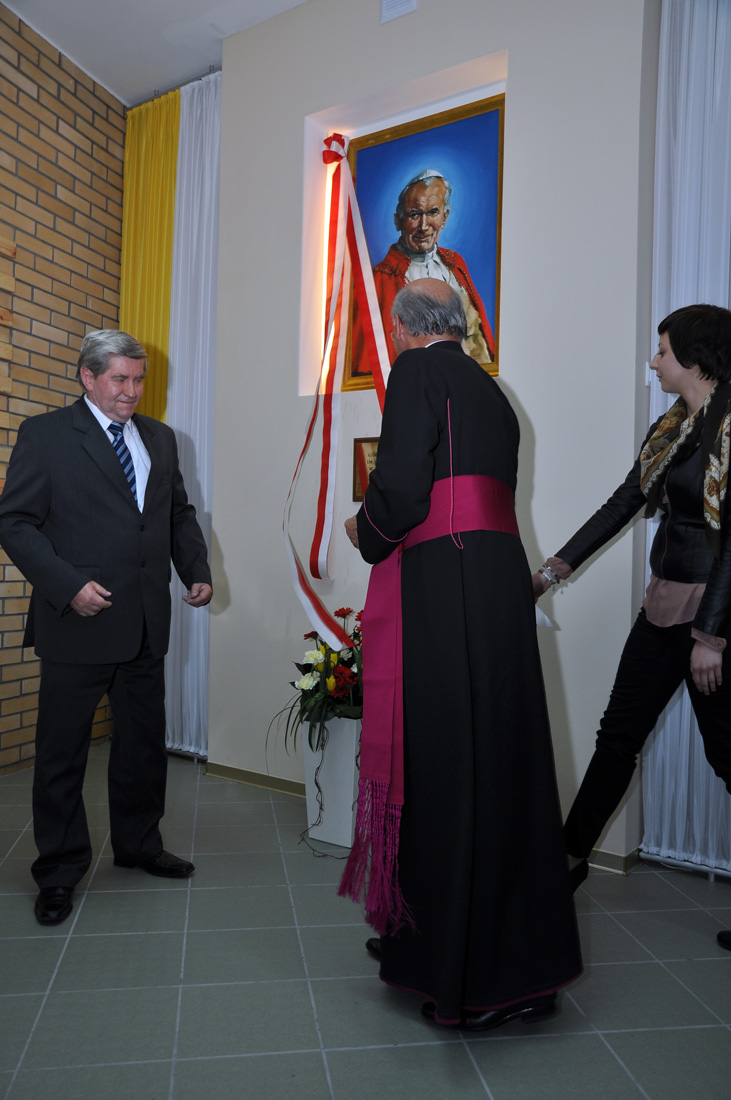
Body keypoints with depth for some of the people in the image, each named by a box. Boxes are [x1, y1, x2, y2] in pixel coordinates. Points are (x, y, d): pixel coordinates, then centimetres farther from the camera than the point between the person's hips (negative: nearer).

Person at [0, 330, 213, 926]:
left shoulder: (160, 438, 12)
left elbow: (180, 513, 18)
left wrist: (198, 571, 3)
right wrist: (68, 586, -19)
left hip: (147, 623, 5)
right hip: (78, 622, -5)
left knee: (145, 742, 17)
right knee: (62, 753, 7)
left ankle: (138, 844, 37)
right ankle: (60, 871, 25)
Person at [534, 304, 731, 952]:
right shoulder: (671, 429, 11)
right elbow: (622, 504, 14)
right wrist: (553, 570, 14)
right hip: (664, 605, 8)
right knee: (619, 734, 14)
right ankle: (573, 856, 28)